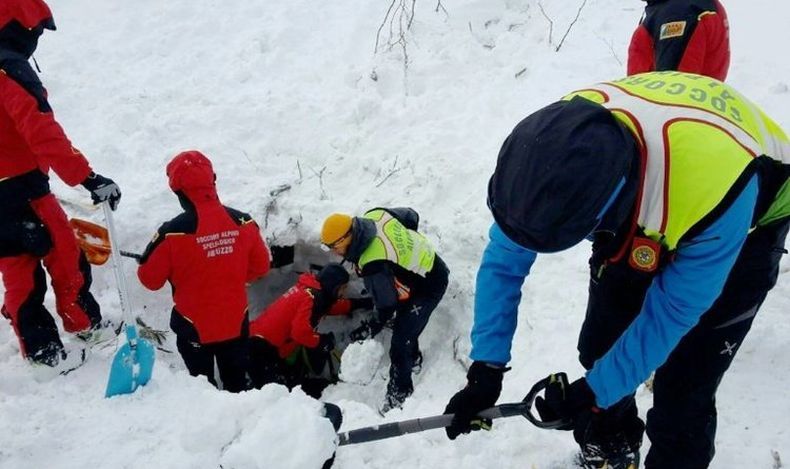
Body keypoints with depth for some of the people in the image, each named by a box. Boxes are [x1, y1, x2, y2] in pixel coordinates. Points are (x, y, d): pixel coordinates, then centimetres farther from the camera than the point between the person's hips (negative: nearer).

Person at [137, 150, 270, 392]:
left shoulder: (173, 232, -24)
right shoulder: (243, 222, -13)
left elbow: (150, 279, -11)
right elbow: (260, 266, 1)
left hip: (194, 327, -3)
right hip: (236, 323, 3)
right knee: (237, 383, 23)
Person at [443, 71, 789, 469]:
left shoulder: (714, 187, -45)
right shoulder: (558, 142, -32)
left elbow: (672, 312, -28)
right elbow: (504, 260, -19)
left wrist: (593, 393, -22)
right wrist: (485, 368, -21)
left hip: (743, 219, -4)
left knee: (683, 389, -9)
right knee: (599, 348, 6)